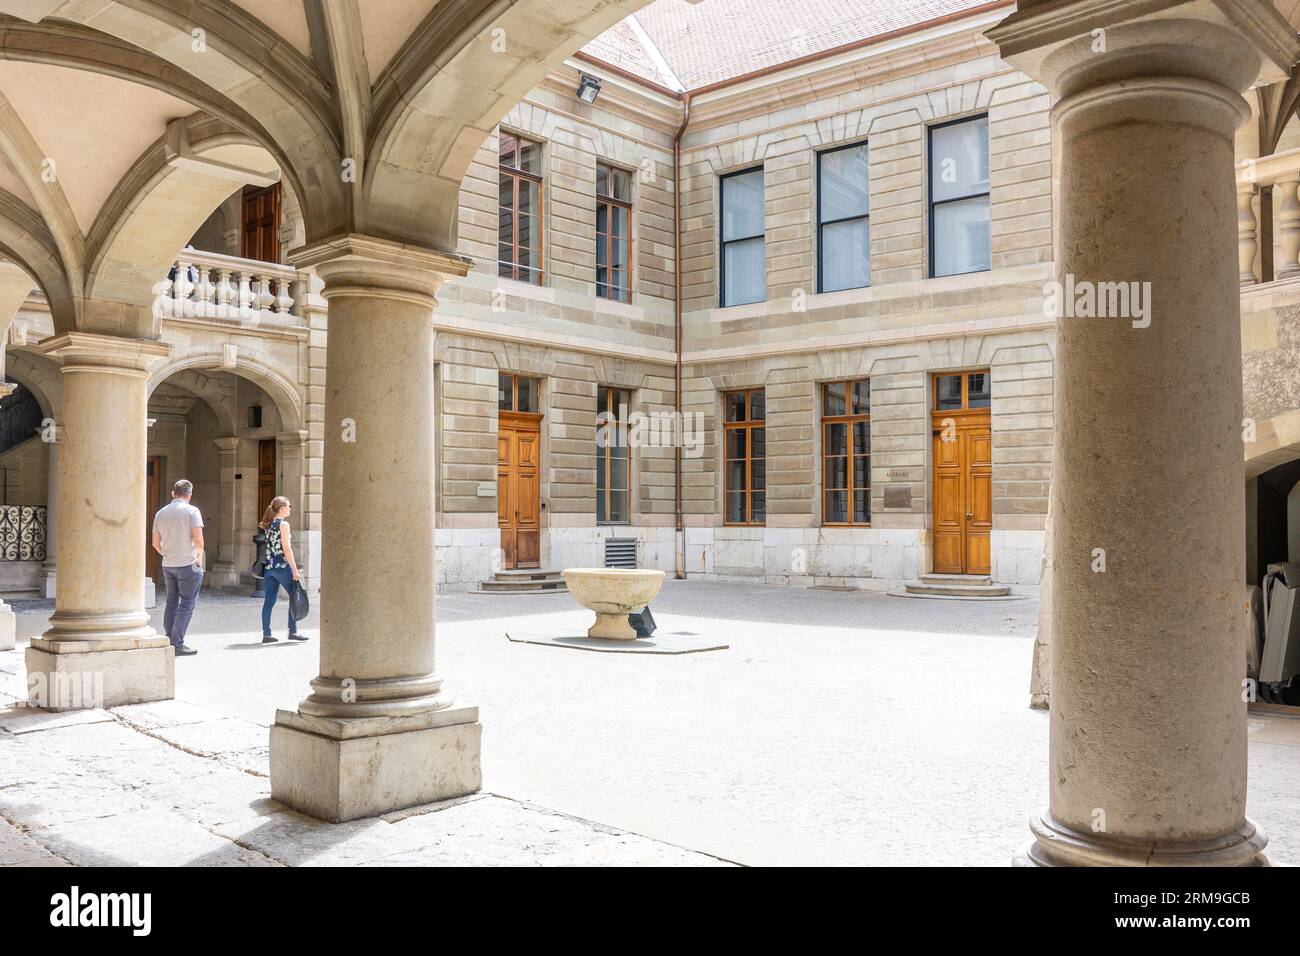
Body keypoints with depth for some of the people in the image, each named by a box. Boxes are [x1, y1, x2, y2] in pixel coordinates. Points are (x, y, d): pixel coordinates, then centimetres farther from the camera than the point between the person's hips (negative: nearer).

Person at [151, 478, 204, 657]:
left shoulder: (160, 513, 8)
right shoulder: (191, 511, -8)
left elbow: (156, 544, 11)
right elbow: (198, 540, -14)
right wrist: (199, 557, 3)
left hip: (168, 565, 6)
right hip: (188, 564, -6)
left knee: (171, 603, 15)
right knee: (187, 605, -1)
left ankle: (169, 641, 17)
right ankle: (177, 643, -5)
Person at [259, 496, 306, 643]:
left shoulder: (269, 525, 13)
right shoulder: (283, 524, -9)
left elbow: (271, 547, 15)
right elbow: (286, 549, -14)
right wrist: (295, 570, -13)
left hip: (269, 567, 8)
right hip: (282, 566, -7)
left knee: (269, 601, 6)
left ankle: (266, 634, 6)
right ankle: (293, 631, 6)